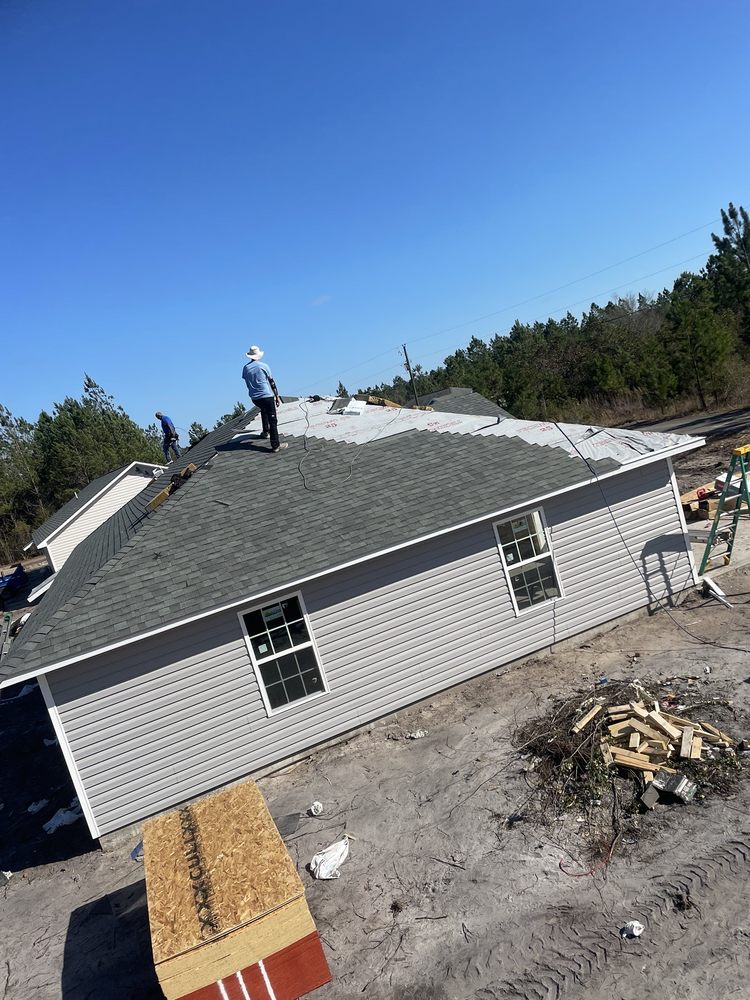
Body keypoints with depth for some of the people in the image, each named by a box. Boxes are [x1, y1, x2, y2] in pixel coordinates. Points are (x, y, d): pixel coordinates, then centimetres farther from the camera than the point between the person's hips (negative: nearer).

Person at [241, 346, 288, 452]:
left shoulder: (246, 368, 4)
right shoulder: (263, 366, -5)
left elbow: (248, 384, 13)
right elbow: (272, 382, -2)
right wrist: (277, 397, 3)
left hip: (254, 398, 5)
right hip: (267, 396, -4)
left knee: (263, 410, 36)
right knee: (273, 420, -2)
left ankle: (266, 431, 41)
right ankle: (275, 445, -7)